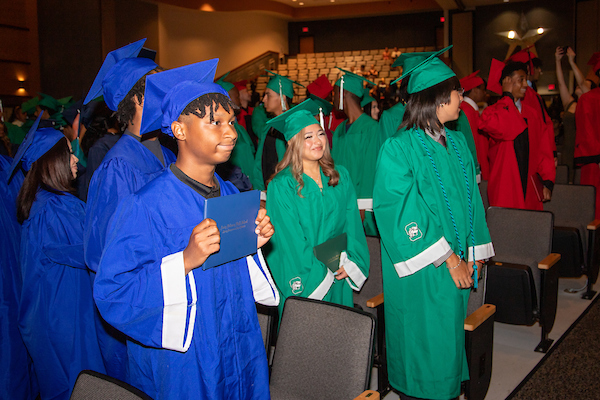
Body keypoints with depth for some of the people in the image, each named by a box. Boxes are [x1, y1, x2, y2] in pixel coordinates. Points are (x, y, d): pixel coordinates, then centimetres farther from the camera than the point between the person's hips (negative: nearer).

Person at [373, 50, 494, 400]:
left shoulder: (457, 143, 7)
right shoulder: (399, 148, -14)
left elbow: (470, 200, 9)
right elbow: (405, 212, -17)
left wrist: (471, 254, 2)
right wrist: (446, 257, -17)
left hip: (457, 264, 6)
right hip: (422, 272, -6)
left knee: (449, 341, 17)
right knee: (422, 344, 6)